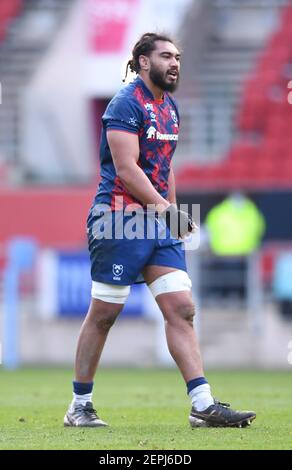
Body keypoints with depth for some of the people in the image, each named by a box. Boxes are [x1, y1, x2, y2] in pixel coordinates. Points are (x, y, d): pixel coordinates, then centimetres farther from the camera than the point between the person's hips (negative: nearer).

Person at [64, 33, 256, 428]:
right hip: (120, 217, -8)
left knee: (181, 309, -2)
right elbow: (126, 168, -18)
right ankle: (80, 406, 9)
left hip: (158, 219, 8)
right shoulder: (127, 104, -11)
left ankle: (203, 405, -6)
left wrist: (173, 211, 19)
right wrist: (166, 209, -18)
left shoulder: (169, 107, 16)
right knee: (103, 314, -1)